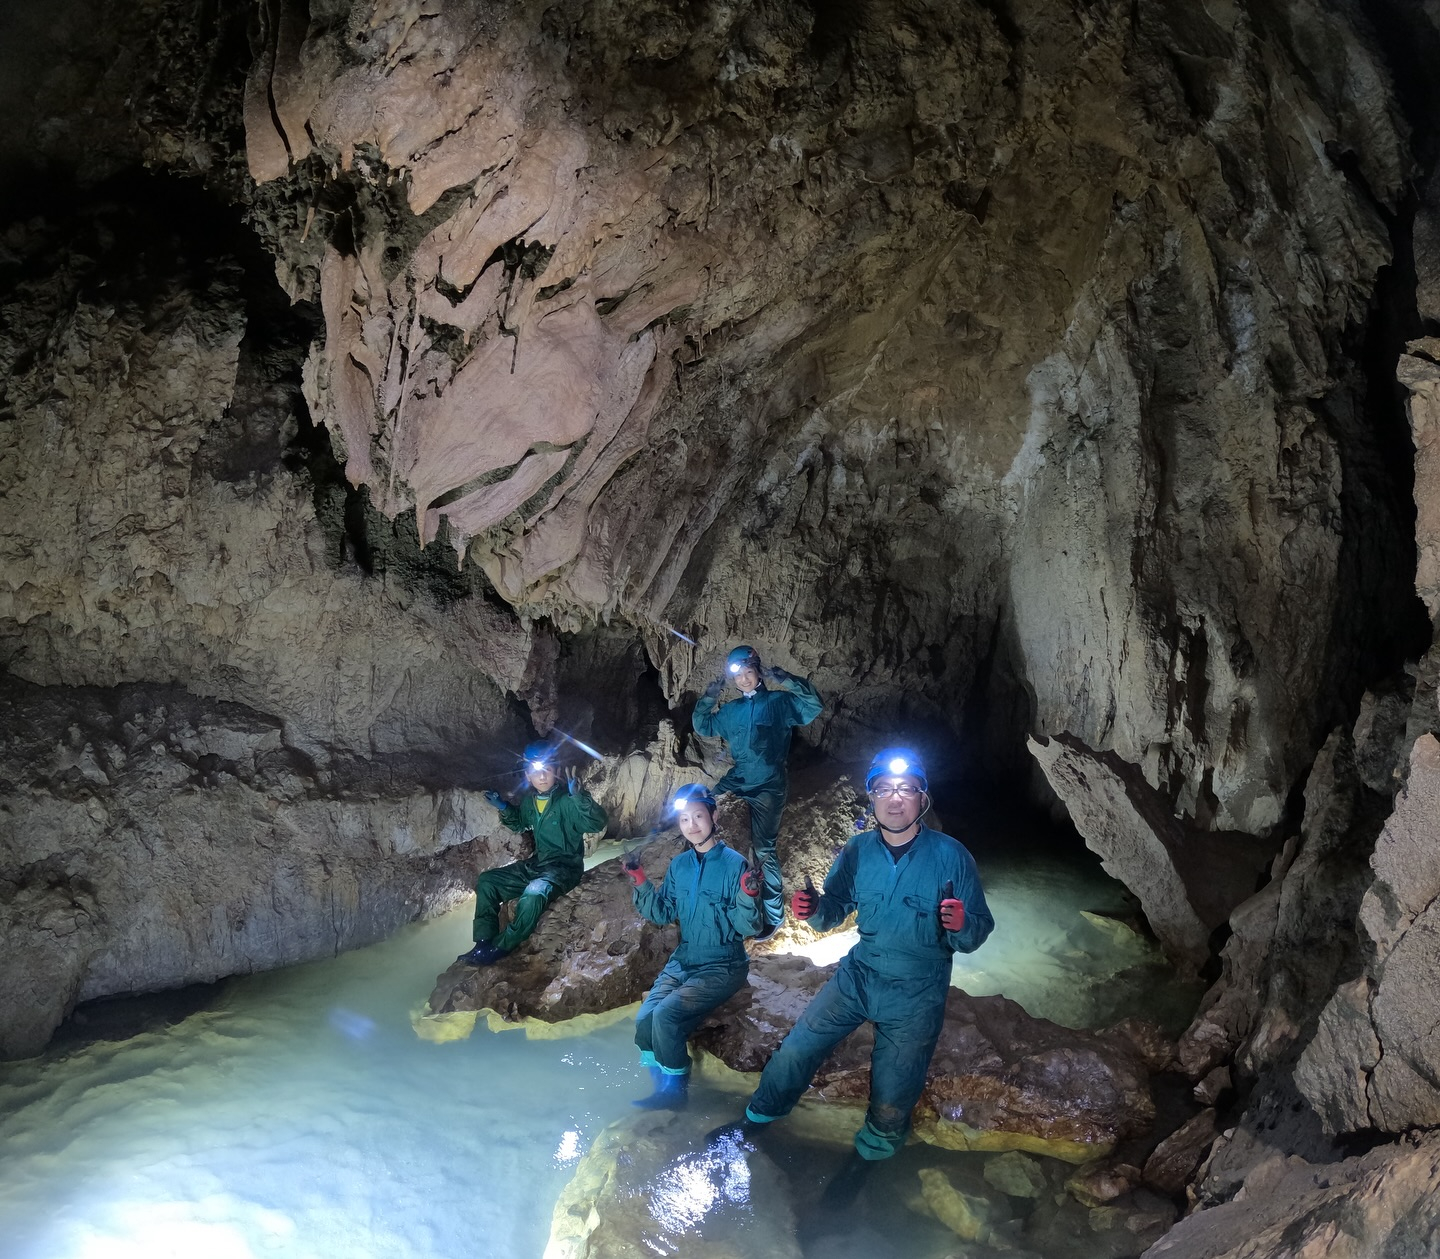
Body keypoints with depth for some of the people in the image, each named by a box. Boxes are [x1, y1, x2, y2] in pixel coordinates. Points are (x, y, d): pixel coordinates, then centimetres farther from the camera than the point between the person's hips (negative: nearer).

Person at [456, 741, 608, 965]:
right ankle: (484, 942, -3)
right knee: (486, 880, 0)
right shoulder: (528, 800, 4)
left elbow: (599, 823, -30)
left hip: (565, 868, -8)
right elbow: (520, 825, 25)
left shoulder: (567, 800, -17)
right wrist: (504, 808, 7)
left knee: (534, 892, -36)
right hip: (536, 864, 8)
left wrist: (579, 797, -43)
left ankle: (500, 947, -20)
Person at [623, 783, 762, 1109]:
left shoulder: (734, 863, -14)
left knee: (666, 1015, -24)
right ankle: (661, 1085, 6)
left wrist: (748, 896, -35)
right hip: (683, 961, 6)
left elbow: (748, 928, -15)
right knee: (644, 1019, -16)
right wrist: (641, 883, -5)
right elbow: (663, 914, 7)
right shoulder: (679, 865, 4)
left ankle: (675, 1091, -3)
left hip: (722, 967, -5)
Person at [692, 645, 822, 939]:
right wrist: (710, 697, 8)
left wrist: (779, 679, -20)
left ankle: (773, 914, 3)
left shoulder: (778, 702, -2)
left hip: (769, 785, -6)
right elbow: (703, 727, 24)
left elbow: (813, 705, -17)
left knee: (763, 848, -8)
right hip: (737, 779, 6)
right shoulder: (730, 710, 13)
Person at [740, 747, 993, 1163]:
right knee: (794, 1051, 3)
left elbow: (978, 932, -14)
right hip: (858, 976, 3)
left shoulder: (950, 856, -16)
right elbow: (834, 910, 4)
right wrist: (813, 909, -19)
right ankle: (759, 1118, 30)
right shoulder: (858, 850, -6)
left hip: (916, 995, -3)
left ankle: (876, 1147, 40)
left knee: (890, 1105, 7)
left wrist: (962, 926, -38)